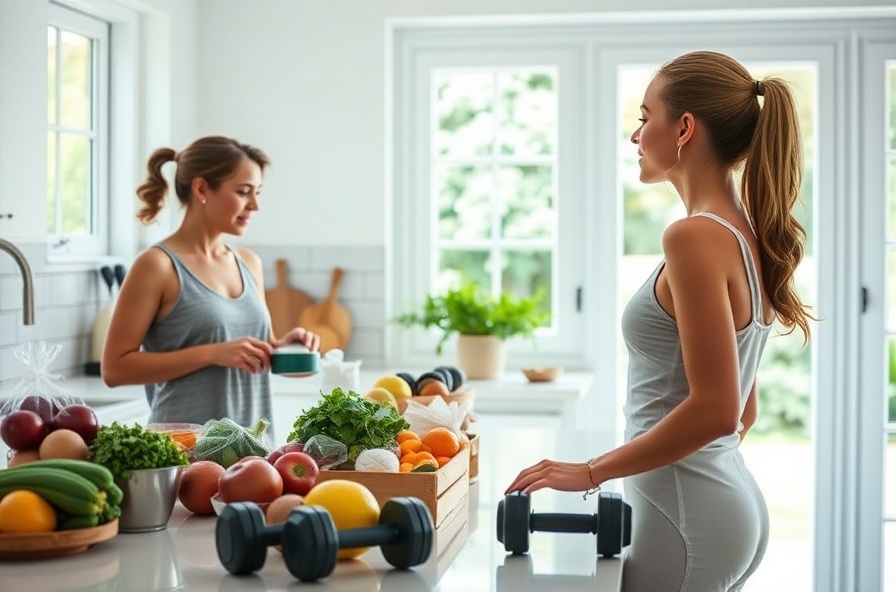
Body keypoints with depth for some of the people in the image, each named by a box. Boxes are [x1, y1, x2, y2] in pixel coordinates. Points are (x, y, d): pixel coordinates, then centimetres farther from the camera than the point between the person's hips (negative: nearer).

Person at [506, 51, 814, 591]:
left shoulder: (696, 237, -18)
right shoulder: (747, 235, 9)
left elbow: (715, 410, -23)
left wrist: (591, 473, -17)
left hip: (688, 516, -9)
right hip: (736, 502, 9)